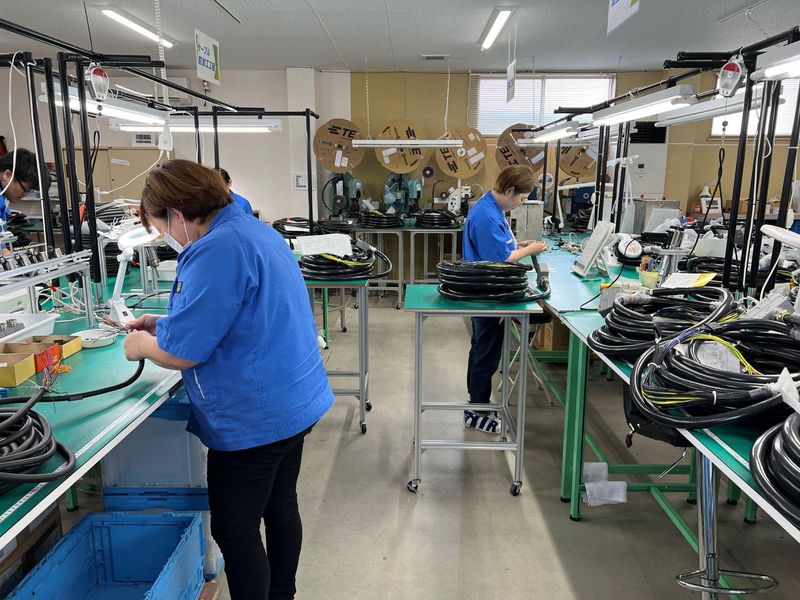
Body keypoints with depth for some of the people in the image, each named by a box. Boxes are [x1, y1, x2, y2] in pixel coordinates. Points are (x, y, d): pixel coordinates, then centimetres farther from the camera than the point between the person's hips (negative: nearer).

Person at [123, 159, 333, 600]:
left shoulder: (217, 250, -23)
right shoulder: (253, 230, 10)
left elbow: (181, 352, -21)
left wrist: (143, 345, 0)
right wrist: (166, 322, 15)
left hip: (254, 419, -10)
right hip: (292, 403, 10)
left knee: (235, 531, 7)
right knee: (280, 509, 22)